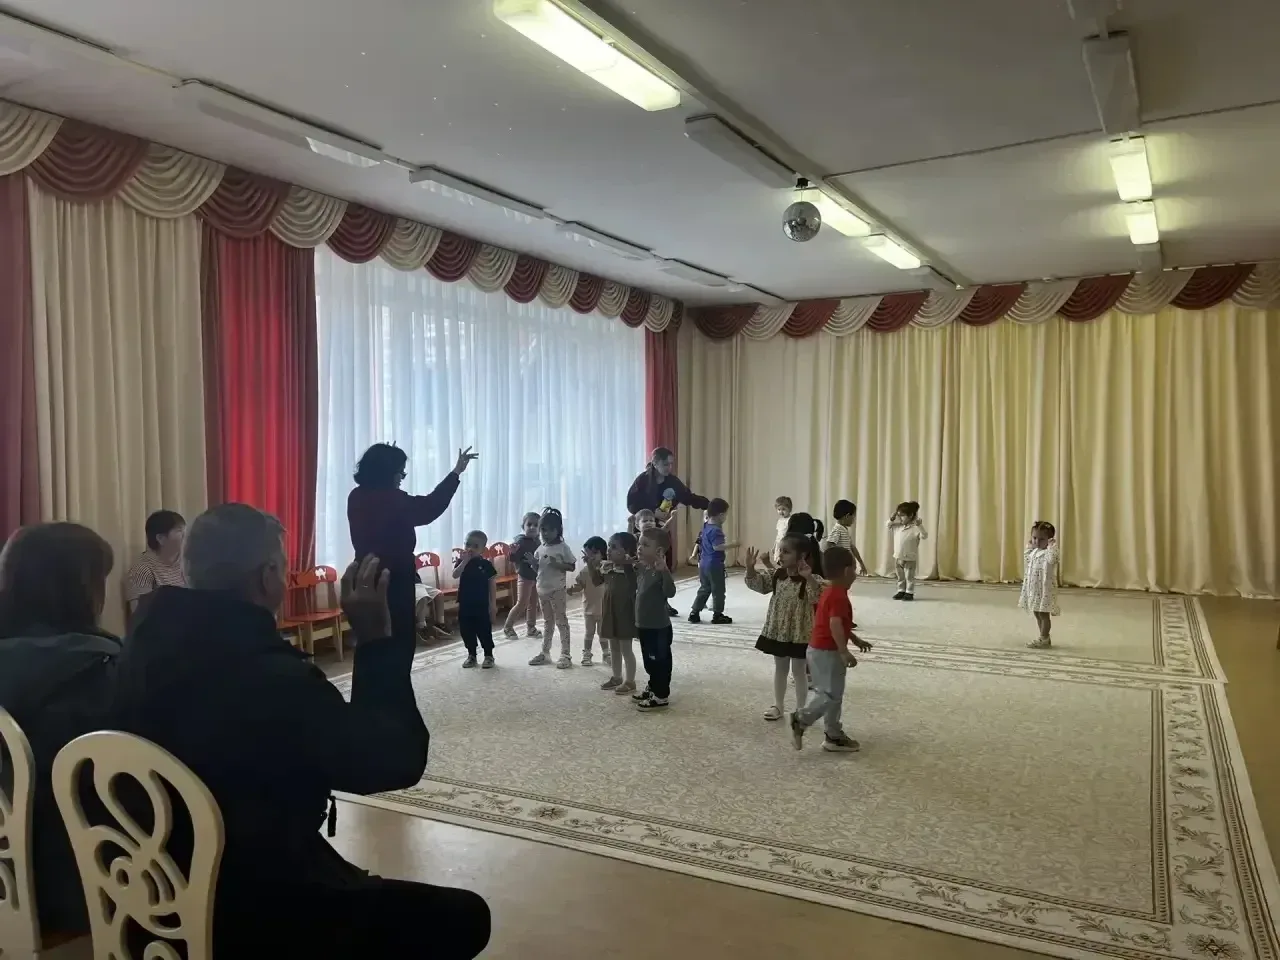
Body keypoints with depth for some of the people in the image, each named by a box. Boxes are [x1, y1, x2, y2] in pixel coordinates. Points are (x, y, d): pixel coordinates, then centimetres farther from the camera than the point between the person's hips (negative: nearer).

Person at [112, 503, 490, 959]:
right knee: (463, 916, 6)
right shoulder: (275, 677, -30)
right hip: (252, 915, -9)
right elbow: (399, 761, -21)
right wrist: (376, 639, -17)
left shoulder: (144, 649, -3)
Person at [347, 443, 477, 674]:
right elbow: (430, 508, -7)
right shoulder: (393, 500, -19)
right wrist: (456, 473, -1)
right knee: (400, 643, 6)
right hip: (395, 582, -8)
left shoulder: (357, 498, 3)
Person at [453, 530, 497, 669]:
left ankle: (489, 655, 17)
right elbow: (455, 575, -19)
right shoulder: (461, 562, 0)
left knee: (484, 631, 2)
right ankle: (471, 655, 25)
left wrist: (493, 604, -7)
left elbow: (492, 586, -3)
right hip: (465, 604, 3)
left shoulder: (486, 565, -6)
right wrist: (465, 561, -25)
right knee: (466, 631, 9)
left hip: (482, 605, -3)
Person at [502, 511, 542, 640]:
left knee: (533, 604, 13)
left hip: (536, 577, 7)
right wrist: (513, 552, -36)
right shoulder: (520, 541, -15)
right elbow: (514, 559, -19)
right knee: (522, 604, -5)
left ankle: (531, 629, 22)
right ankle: (508, 627, 9)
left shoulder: (537, 542, 5)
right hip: (524, 577, -7)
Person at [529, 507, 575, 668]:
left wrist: (557, 564, -25)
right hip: (542, 589, 6)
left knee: (561, 621, 0)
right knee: (547, 622, 16)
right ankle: (544, 652, 23)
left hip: (558, 589, -6)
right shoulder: (540, 549, 6)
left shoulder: (563, 547, -10)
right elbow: (536, 566, 11)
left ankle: (566, 654, 5)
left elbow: (572, 567, -11)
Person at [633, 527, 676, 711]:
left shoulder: (661, 571, -20)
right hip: (643, 625, 9)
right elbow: (634, 588, 22)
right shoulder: (641, 568, 6)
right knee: (650, 661, 21)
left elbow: (670, 592, -33)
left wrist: (664, 570, -44)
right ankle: (652, 688, 37)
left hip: (659, 627, -8)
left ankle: (661, 695, 14)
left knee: (660, 661, 4)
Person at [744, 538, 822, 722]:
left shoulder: (809, 579, -19)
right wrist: (750, 567, -15)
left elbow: (819, 597, -34)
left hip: (799, 633, -5)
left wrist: (809, 578, -49)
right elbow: (757, 583, 2)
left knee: (798, 671, 8)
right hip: (777, 630, 5)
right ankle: (777, 706, 30)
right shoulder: (777, 574, -1)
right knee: (780, 668, 18)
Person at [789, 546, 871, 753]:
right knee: (831, 695, -5)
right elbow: (835, 625, -31)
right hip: (827, 651, -10)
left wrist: (856, 640, 29)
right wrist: (845, 652, -31)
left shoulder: (830, 592, 13)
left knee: (834, 694, 14)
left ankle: (834, 736, 20)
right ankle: (800, 719, 2)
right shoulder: (839, 596, -19)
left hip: (821, 649, 10)